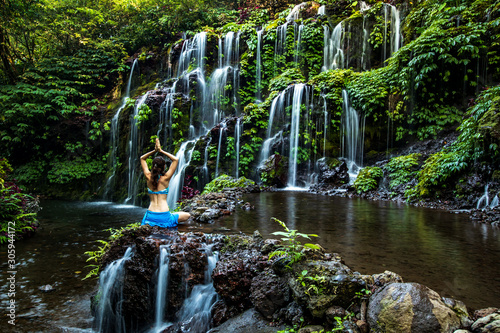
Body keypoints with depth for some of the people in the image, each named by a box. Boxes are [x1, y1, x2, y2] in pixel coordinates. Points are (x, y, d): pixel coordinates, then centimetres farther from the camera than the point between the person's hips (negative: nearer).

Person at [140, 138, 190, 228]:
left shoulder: (149, 177, -1)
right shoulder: (165, 178, -10)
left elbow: (142, 158, 15)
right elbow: (176, 159, -2)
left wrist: (155, 150, 5)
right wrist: (161, 151, -1)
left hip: (150, 216, 5)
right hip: (164, 216, -5)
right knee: (187, 215, 16)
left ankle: (153, 223, 17)